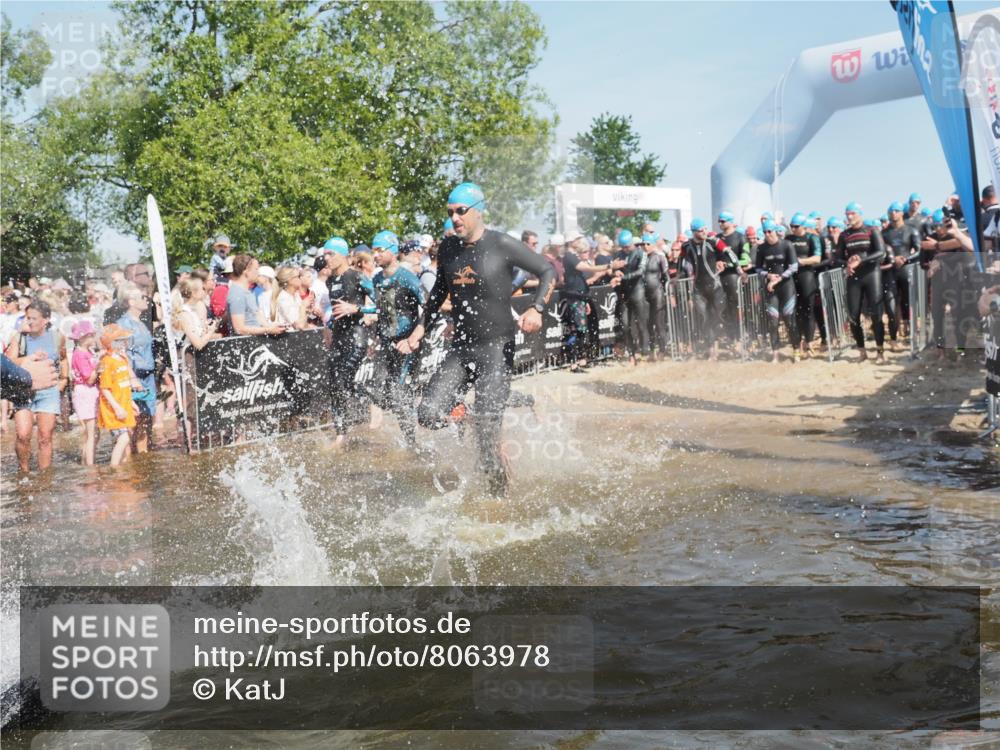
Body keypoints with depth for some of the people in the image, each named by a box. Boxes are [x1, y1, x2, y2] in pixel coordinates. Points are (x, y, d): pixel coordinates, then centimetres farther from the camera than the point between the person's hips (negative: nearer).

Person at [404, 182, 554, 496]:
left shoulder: (502, 245, -10)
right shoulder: (447, 248, 6)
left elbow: (548, 271, -3)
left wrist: (536, 309, -19)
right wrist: (420, 329, 17)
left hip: (497, 347, -5)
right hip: (460, 347, 5)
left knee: (486, 430, -12)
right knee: (428, 416, -10)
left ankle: (499, 484, 14)